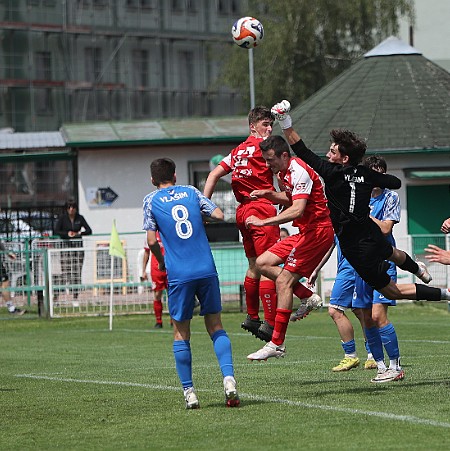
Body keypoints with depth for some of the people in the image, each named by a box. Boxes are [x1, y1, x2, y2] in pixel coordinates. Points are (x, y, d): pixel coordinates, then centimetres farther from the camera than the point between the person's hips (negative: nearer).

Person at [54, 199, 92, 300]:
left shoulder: (80, 218, 7)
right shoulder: (62, 218, 2)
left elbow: (89, 231, 6)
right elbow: (56, 231, -5)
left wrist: (80, 233, -12)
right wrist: (67, 234, -18)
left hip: (78, 246, 2)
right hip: (66, 246, -2)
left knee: (77, 272, -3)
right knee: (66, 272, -11)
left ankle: (76, 296, 0)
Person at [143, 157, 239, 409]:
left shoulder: (151, 201, 5)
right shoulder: (191, 192, 11)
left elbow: (152, 241, -1)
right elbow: (219, 215, 6)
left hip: (179, 275, -2)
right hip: (207, 270, 2)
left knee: (181, 333, 8)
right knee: (216, 326, 10)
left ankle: (189, 392, 3)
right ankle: (229, 378, -8)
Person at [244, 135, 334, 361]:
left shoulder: (299, 172, -20)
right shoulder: (284, 172, 10)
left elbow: (297, 210, -32)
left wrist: (263, 222, -34)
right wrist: (269, 195, 7)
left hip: (317, 230, -10)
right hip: (305, 232, 10)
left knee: (284, 281, -13)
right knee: (263, 263, 6)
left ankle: (277, 344, -13)